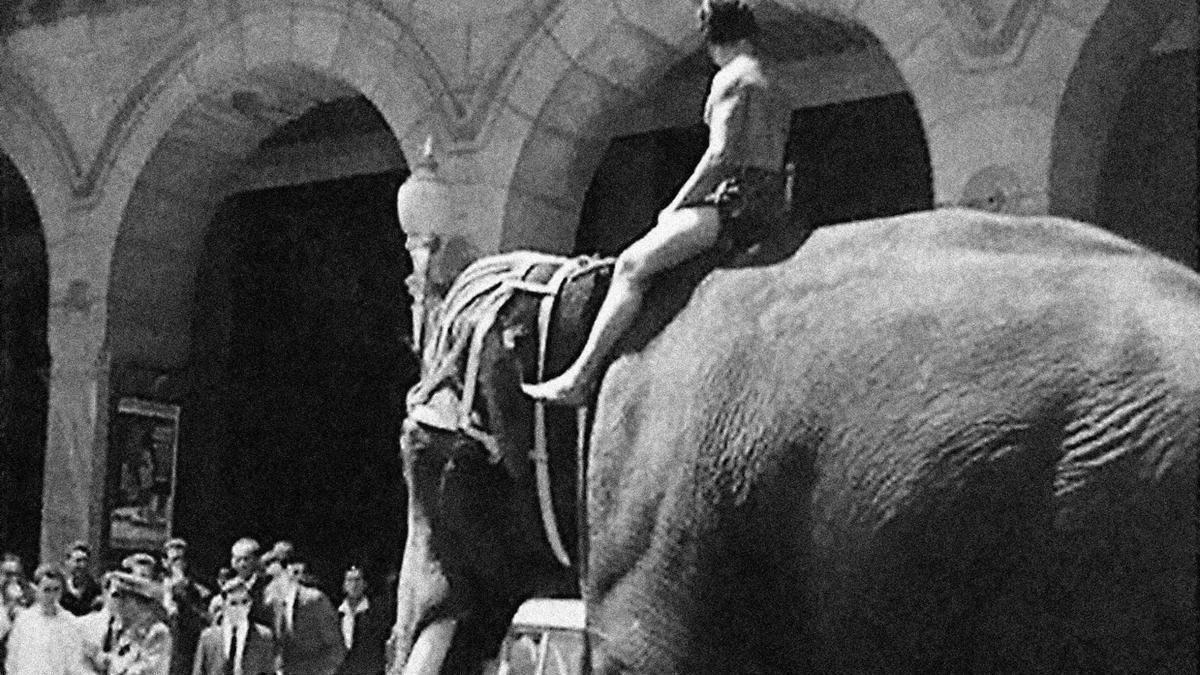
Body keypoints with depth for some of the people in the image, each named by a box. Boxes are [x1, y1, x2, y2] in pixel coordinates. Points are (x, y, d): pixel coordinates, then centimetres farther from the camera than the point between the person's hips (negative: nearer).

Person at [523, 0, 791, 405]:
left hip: (736, 198, -10)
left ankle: (579, 378, -21)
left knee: (632, 264, -15)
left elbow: (720, 155, -15)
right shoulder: (773, 85, 23)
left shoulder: (731, 78, -5)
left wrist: (678, 205, -5)